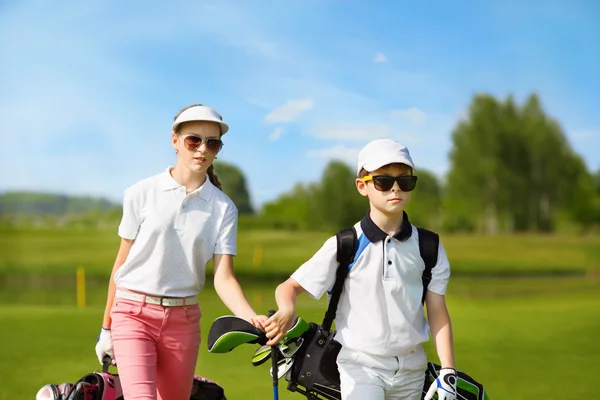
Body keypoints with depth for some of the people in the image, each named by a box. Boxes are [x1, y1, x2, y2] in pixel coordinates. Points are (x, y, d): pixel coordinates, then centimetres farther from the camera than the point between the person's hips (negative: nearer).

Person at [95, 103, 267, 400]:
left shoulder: (223, 208, 1)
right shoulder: (142, 194, -2)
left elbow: (224, 277, -6)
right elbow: (122, 262, 4)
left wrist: (251, 318, -25)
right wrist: (106, 327, 7)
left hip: (183, 319, 2)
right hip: (134, 312, -2)